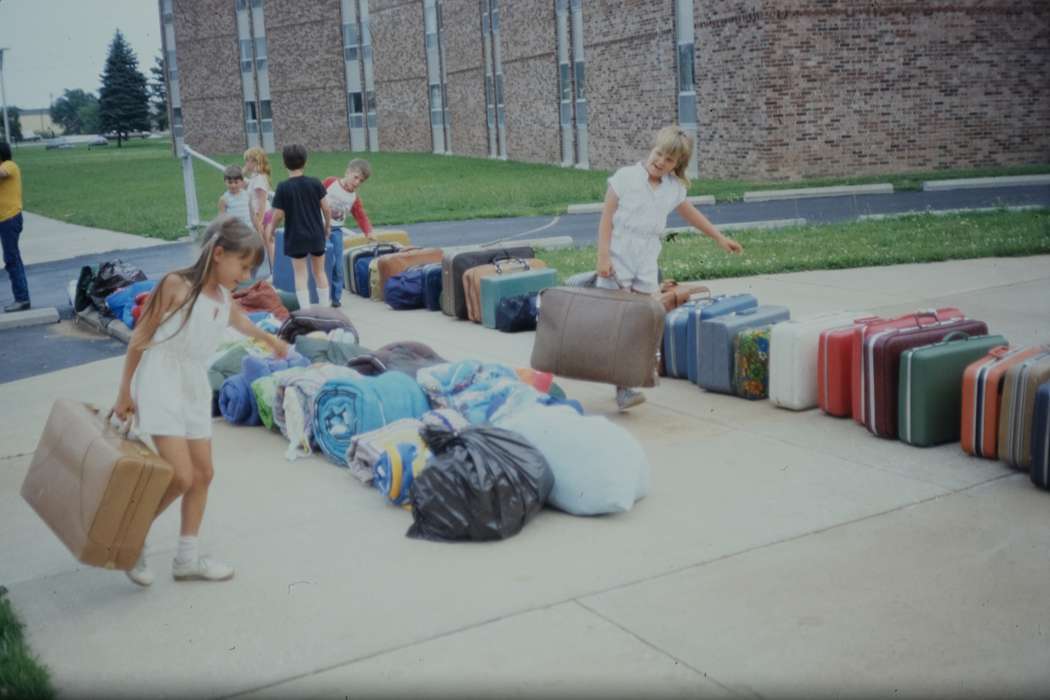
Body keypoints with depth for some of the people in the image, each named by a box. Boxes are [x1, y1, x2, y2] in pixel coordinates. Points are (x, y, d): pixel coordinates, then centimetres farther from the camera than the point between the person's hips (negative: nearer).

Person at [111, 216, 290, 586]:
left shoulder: (223, 297, 7)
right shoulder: (176, 284, -13)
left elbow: (241, 322, 32)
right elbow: (140, 337, -8)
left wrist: (271, 340, 49)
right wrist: (124, 393, -5)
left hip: (196, 392, 7)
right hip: (160, 390, -7)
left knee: (203, 473, 8)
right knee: (181, 477, -13)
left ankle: (187, 559, 22)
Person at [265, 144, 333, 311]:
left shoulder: (283, 187, -11)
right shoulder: (315, 183, -6)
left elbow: (278, 215, -9)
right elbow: (326, 208, -3)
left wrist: (271, 231, 7)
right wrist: (327, 226, 14)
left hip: (296, 237, -2)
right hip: (317, 235, 2)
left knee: (301, 274, 5)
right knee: (320, 272, 14)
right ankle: (326, 308, 19)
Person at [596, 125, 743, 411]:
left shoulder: (674, 188, 7)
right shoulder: (625, 177, -7)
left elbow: (691, 214, 24)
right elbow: (606, 218, -7)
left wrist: (719, 238, 29)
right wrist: (603, 256, -14)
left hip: (647, 266, 5)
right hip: (617, 261, -5)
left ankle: (628, 383, 8)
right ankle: (622, 388, -9)